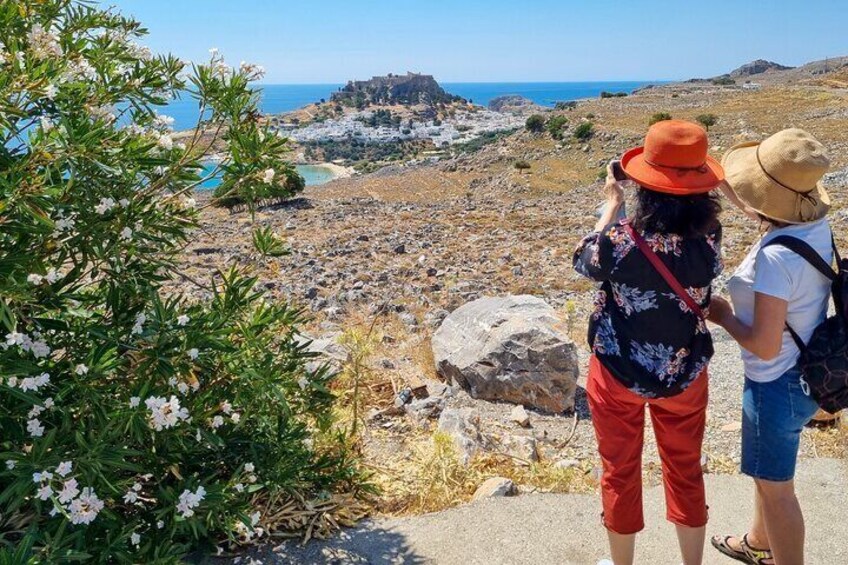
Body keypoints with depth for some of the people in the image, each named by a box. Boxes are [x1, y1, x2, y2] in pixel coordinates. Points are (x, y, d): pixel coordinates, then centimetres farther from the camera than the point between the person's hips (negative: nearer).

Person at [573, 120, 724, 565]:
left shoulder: (620, 241, -28)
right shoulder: (709, 240, -18)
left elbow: (583, 261, -4)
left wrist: (612, 205, 5)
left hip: (619, 375, -2)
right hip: (684, 375, 3)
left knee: (620, 473, 18)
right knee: (685, 472, 23)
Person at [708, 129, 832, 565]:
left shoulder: (775, 258, -33)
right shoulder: (816, 225, -8)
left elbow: (764, 346, -29)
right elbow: (755, 208, 13)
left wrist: (723, 315, -12)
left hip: (779, 384, -9)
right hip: (807, 372, 9)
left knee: (775, 486, 14)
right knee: (767, 472, 30)